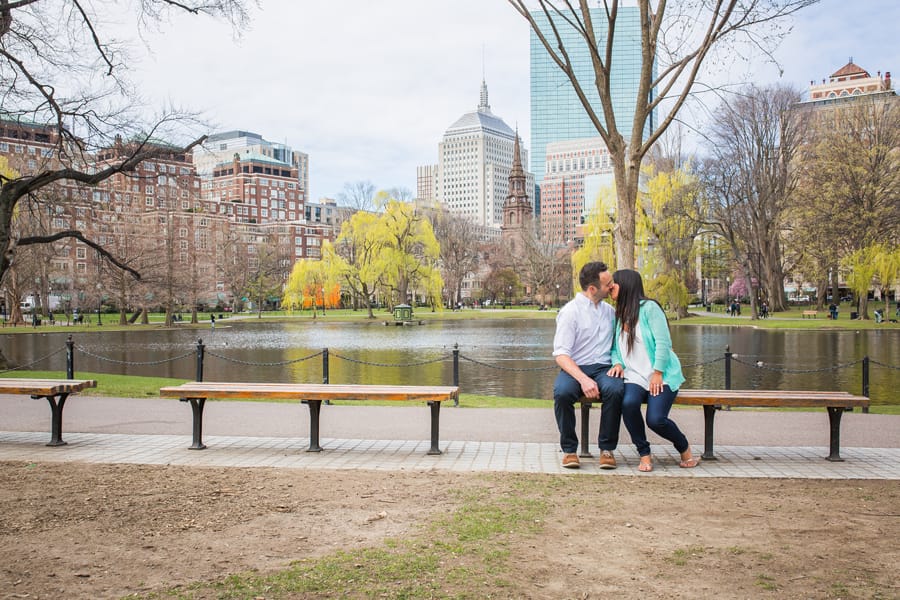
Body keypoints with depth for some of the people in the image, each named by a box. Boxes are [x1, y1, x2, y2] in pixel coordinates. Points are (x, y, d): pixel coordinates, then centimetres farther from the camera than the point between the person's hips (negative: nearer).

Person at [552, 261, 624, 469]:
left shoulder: (609, 310, 17)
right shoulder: (570, 311, -2)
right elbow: (561, 355, -10)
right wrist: (583, 379, -24)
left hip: (603, 368, 3)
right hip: (574, 369, -3)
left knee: (615, 390, -33)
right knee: (562, 392, -36)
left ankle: (607, 449, -16)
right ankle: (569, 449, -16)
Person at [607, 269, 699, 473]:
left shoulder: (648, 307, -6)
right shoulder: (618, 315, 14)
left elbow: (663, 343, -11)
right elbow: (615, 348, 16)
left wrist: (657, 374, -14)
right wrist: (617, 363, -5)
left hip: (661, 376, -4)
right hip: (634, 377, 4)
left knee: (656, 419, -24)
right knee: (628, 403, -30)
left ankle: (684, 448, 10)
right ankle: (644, 454, -11)